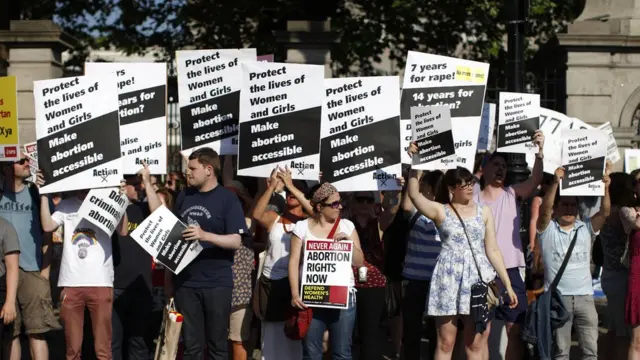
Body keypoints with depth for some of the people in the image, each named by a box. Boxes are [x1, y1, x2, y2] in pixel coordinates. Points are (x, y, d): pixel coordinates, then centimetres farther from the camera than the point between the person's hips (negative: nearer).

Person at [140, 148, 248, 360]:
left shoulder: (227, 199, -5)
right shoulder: (184, 196, 12)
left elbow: (235, 241, -11)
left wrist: (204, 235, -26)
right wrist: (148, 184, 18)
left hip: (216, 284, -5)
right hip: (185, 283, 5)